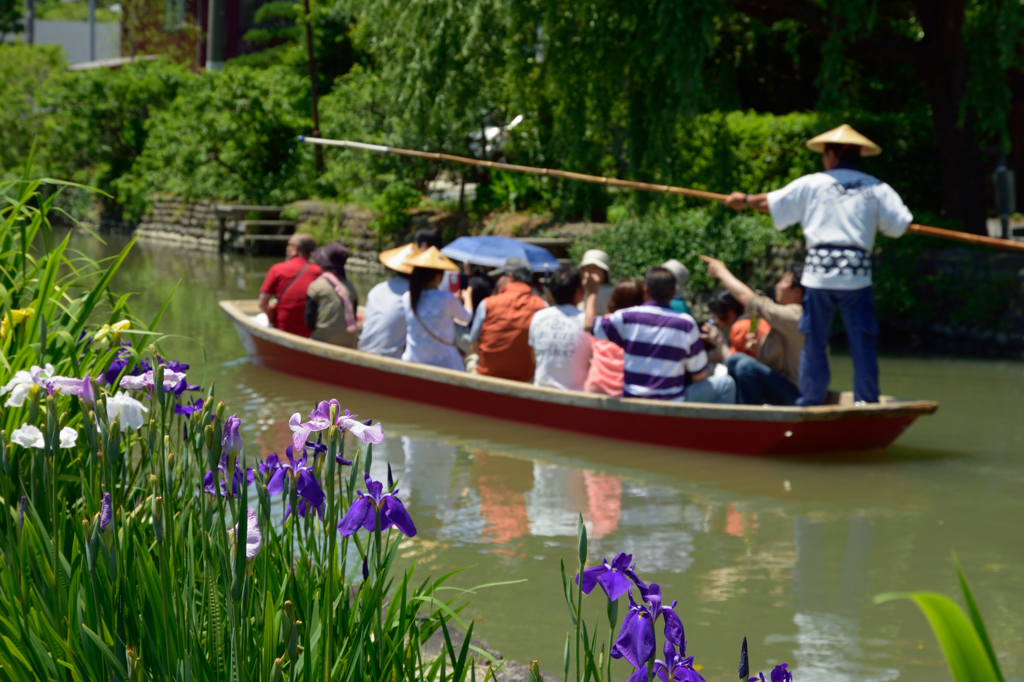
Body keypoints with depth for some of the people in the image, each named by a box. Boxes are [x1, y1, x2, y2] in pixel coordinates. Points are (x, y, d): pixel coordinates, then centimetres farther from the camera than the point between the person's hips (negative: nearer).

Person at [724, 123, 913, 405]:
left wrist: (744, 200, 31)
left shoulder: (812, 184, 7)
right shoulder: (877, 189, 9)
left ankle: (810, 402, 12)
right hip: (857, 275, 0)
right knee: (862, 341, 4)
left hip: (818, 270, 0)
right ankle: (866, 401, 2)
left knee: (814, 342, 8)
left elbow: (769, 203, 13)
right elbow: (899, 226, 5)